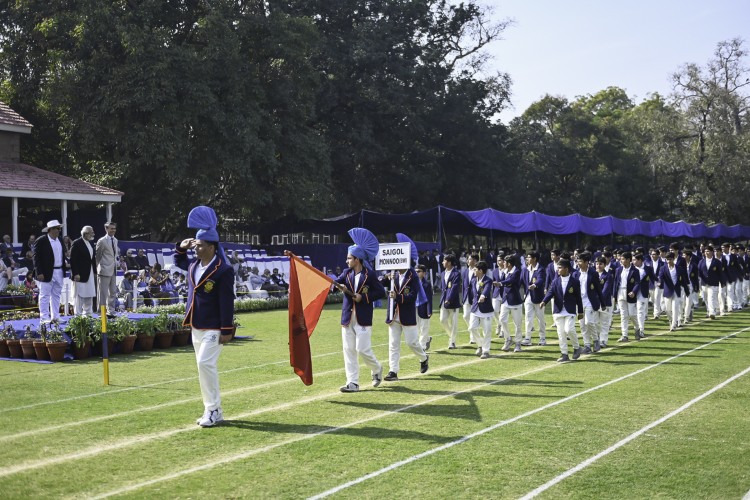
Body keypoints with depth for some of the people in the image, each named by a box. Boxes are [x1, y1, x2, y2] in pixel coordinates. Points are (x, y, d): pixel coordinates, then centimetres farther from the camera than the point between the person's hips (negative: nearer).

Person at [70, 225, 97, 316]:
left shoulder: (91, 243, 13)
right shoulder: (77, 243, -11)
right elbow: (73, 260, -15)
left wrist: (95, 272, 12)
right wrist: (75, 274, -19)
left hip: (90, 274, 8)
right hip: (80, 274, -8)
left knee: (89, 295, 12)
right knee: (79, 295, -4)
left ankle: (87, 313, 20)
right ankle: (78, 314, 2)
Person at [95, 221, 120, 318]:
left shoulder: (115, 240, 12)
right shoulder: (102, 241, -10)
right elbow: (97, 256, -5)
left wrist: (117, 260, 11)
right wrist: (98, 268, -2)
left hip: (113, 270, 8)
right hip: (105, 270, -8)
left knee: (113, 293, 11)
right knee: (103, 293, -3)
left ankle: (111, 312, 18)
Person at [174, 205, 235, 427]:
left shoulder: (223, 270, -15)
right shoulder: (194, 265, 9)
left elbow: (227, 301, -18)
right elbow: (179, 262, 33)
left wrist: (226, 330, -20)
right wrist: (181, 248, 11)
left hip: (213, 328, -9)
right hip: (196, 326, 9)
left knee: (205, 363, -16)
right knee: (205, 366, 12)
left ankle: (213, 411, -7)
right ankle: (213, 411, 20)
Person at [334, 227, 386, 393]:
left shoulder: (369, 274, -6)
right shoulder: (347, 273, 8)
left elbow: (381, 292, -7)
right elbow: (335, 283, -5)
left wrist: (363, 297, -14)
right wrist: (339, 286, -27)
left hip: (363, 319, -5)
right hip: (347, 317, 5)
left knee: (363, 349, -6)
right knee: (349, 350, 4)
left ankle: (377, 369, 23)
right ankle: (352, 383, 8)